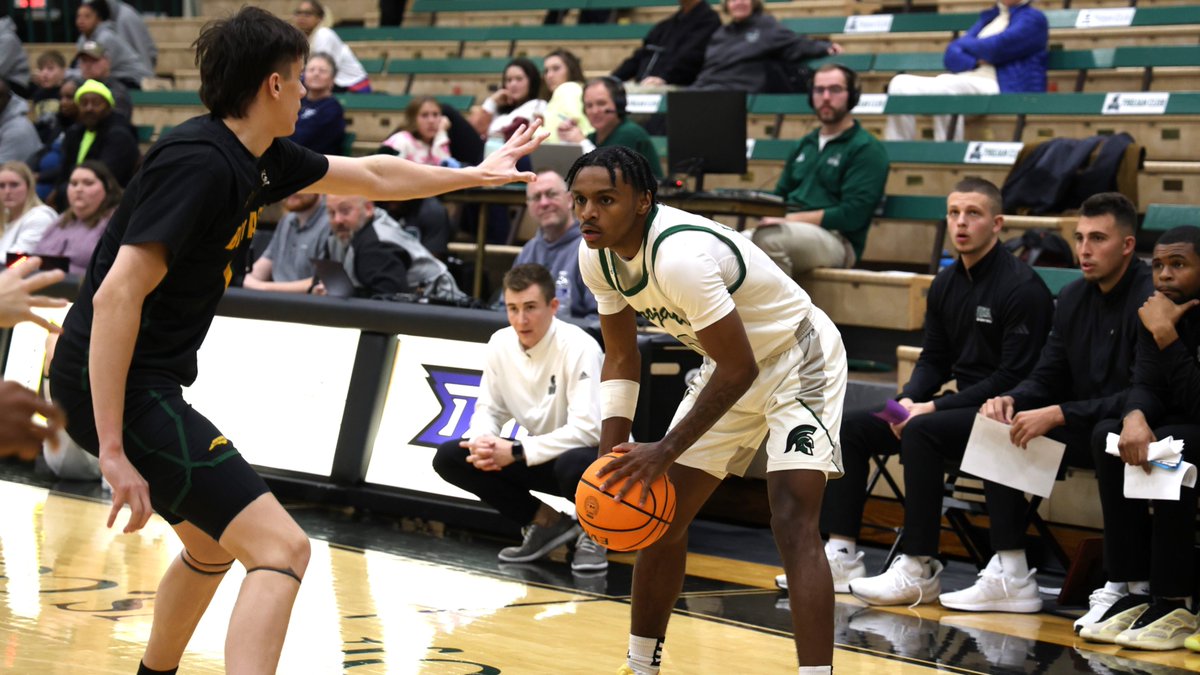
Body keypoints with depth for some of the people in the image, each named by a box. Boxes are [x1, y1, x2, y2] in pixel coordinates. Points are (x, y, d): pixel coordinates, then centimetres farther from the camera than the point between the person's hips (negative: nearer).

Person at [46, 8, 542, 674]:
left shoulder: (259, 157, 10)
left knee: (215, 542, 28)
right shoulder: (199, 162, -19)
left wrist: (478, 174, 38)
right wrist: (113, 450, -28)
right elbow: (116, 296, -25)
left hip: (148, 383, 10)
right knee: (279, 546, -17)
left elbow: (372, 176, 28)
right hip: (114, 386, -10)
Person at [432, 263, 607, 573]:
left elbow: (587, 429, -29)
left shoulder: (578, 347, -24)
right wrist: (482, 442, -20)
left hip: (596, 453, -6)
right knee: (448, 457, -8)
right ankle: (545, 523, 3)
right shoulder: (501, 343, -5)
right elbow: (489, 409, 5)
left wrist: (516, 452, -28)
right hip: (542, 458, 6)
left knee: (574, 466, -42)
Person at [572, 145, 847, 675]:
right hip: (730, 364, 9)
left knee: (792, 522, -23)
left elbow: (739, 369, -30)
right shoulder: (597, 256, -10)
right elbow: (620, 359, 3)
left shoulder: (681, 255, -35)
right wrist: (613, 456, -8)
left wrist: (667, 451, -27)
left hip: (796, 359, -8)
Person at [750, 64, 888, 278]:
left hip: (838, 240, -6)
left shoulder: (867, 149, 2)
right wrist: (770, 216, 2)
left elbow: (852, 216, -9)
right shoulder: (804, 146, 24)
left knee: (769, 238, -36)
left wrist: (791, 218, -14)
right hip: (792, 230, 6)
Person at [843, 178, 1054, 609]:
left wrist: (935, 408, -19)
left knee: (921, 432, -32)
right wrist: (909, 400, -7)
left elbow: (1015, 378, -18)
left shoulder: (1022, 287, -14)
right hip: (960, 408, 8)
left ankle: (919, 569, -27)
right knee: (851, 426, -4)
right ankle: (840, 552, -6)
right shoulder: (946, 285, 11)